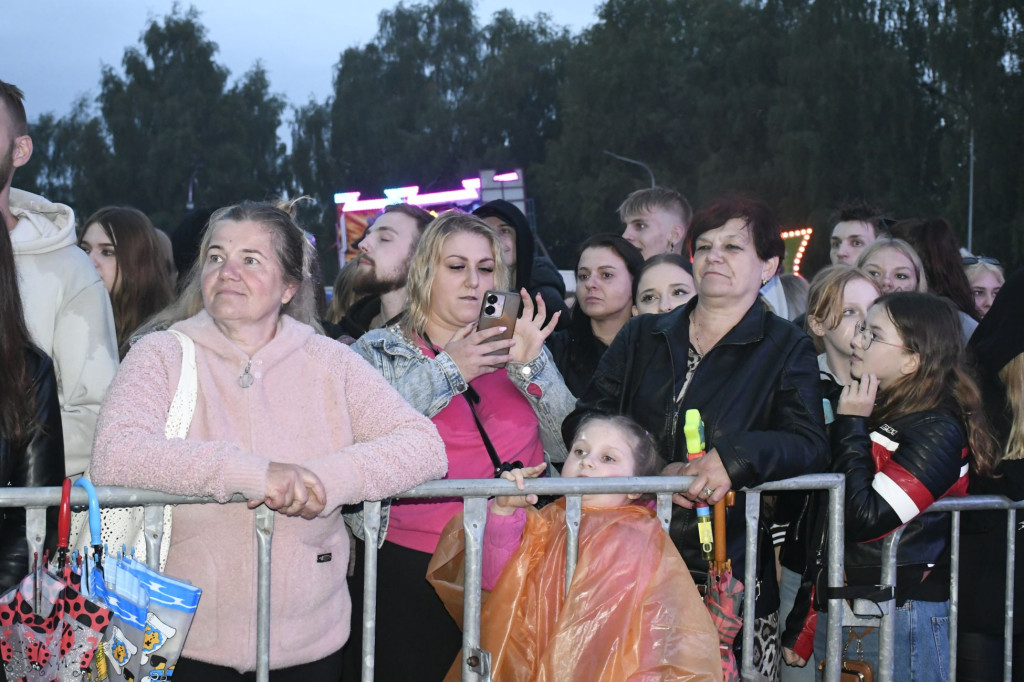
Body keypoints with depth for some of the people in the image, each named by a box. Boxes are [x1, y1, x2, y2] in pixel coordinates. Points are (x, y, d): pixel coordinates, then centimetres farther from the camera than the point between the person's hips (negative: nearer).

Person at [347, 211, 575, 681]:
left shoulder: (523, 350, 13)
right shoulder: (378, 351, 6)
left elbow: (569, 448, 5)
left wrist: (529, 367, -7)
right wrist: (445, 371, -9)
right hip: (410, 567, -2)